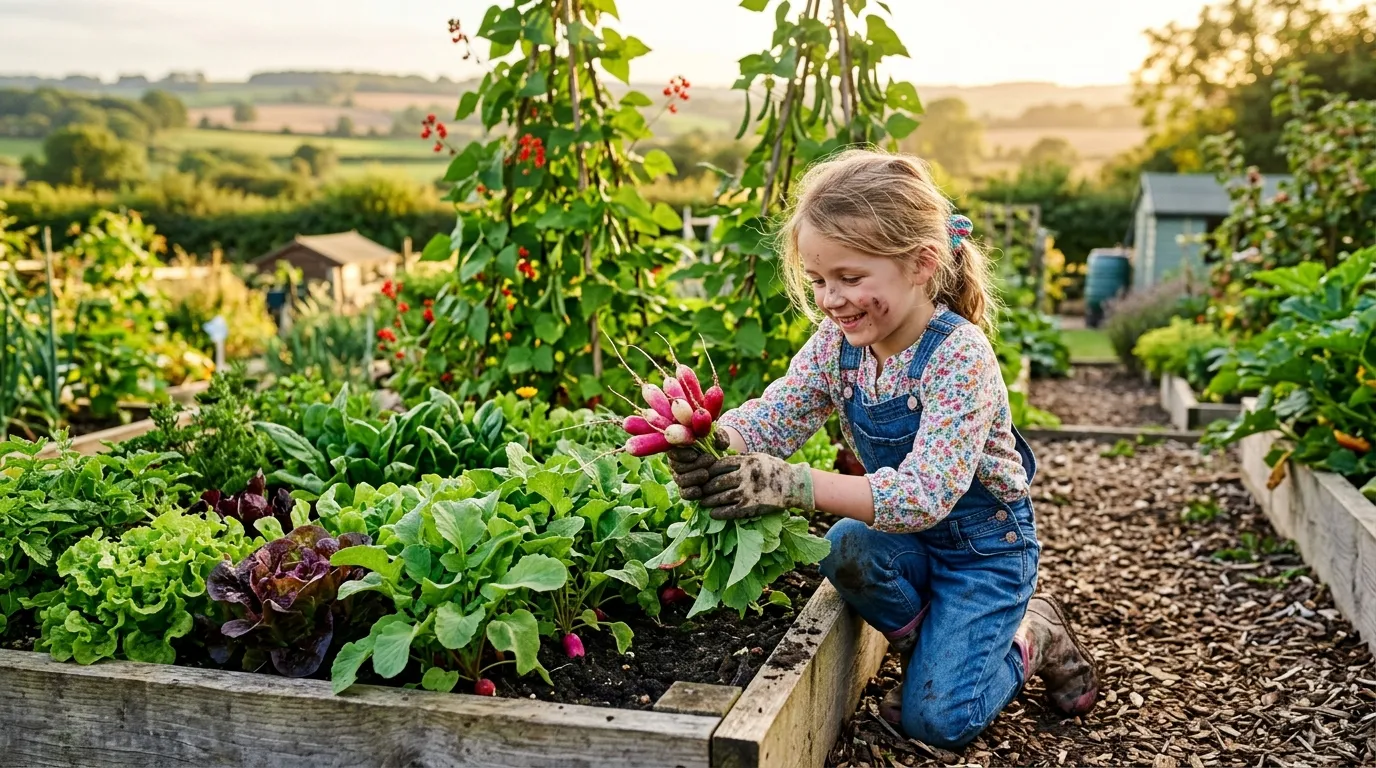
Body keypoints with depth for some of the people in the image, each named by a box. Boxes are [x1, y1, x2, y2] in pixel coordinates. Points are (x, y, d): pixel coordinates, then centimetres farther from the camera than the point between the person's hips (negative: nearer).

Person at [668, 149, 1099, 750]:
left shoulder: (960, 355, -31)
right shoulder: (837, 340, -10)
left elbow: (926, 494, -39)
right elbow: (770, 417, -16)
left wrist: (793, 485, -50)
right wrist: (708, 444, -40)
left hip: (986, 545, -5)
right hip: (909, 535, 6)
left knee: (937, 720, -12)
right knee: (847, 548, -28)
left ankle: (1032, 638, 18)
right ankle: (932, 649, 3)